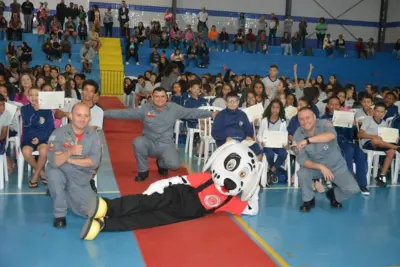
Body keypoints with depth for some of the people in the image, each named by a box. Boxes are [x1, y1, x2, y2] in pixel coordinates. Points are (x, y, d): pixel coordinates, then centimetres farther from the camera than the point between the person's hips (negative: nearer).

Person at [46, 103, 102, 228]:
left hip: (80, 181, 2)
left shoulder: (93, 136, -7)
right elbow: (53, 162, -23)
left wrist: (70, 160, -22)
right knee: (53, 173, -36)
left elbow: (94, 162, -17)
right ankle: (59, 214, -15)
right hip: (61, 175, -2)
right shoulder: (58, 133, -14)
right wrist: (70, 152, -40)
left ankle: (69, 197, 25)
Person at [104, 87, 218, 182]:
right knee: (138, 142, -32)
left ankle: (161, 163, 20)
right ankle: (143, 171, -6)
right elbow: (125, 113, -6)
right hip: (150, 143, 0)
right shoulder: (145, 109, -5)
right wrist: (104, 113, -12)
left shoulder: (174, 108, -3)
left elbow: (192, 112, 0)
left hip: (166, 145, 0)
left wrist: (211, 113, -4)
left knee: (174, 165, -22)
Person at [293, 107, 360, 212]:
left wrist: (307, 140, -54)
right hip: (315, 166, 1)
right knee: (302, 173, -29)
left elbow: (331, 135, -46)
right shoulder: (298, 135, -15)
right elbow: (302, 160, -19)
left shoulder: (324, 123, -21)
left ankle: (334, 195, 17)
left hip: (336, 166, -1)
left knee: (353, 189, -18)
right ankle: (309, 200, -1)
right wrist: (321, 167, -34)